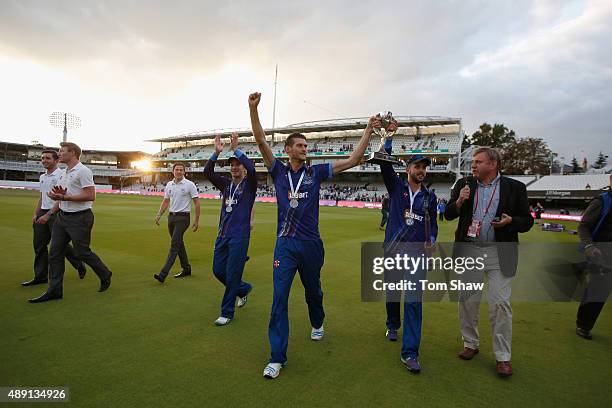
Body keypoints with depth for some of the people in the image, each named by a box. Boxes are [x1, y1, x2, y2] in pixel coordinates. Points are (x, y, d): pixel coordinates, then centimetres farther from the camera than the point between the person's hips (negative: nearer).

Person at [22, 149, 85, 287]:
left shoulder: (61, 175, -10)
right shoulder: (42, 177, 17)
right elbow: (41, 198, 23)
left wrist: (47, 215, -19)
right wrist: (36, 214, 13)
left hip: (56, 213, -8)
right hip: (43, 212, 8)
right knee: (39, 244, 6)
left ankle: (80, 266, 16)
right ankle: (40, 277, 13)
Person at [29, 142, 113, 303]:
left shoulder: (83, 171, -13)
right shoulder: (64, 173, 17)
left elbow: (90, 196, -22)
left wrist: (65, 197, -21)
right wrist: (50, 213, 13)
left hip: (79, 218, -9)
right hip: (62, 216, 9)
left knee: (82, 252, 0)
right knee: (55, 253, 6)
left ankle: (105, 275, 22)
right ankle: (54, 290, 13)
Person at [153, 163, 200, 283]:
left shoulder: (190, 184, -8)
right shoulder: (169, 185, 10)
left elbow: (197, 203, -7)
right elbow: (165, 201, 19)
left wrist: (196, 221, -10)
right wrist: (159, 215, 8)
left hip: (183, 217, -7)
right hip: (171, 216, 7)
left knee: (174, 244, -12)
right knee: (178, 243, 13)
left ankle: (163, 275, -16)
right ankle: (186, 269, 27)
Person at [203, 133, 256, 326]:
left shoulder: (249, 185, -3)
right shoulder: (226, 184, 11)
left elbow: (252, 169, -25)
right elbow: (207, 172, 0)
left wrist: (236, 149, -23)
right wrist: (217, 153, -13)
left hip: (240, 236, -6)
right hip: (223, 234, 6)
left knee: (232, 275, -1)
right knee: (218, 270, 11)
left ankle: (227, 313, 14)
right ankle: (243, 289, 36)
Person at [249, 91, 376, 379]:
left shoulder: (316, 172, 4)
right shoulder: (279, 171, 3)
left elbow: (353, 161, 3)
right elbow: (261, 141, -8)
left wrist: (368, 131, -2)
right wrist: (253, 109, -19)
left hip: (311, 244, 1)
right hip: (285, 244, -1)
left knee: (313, 290, 21)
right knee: (279, 298, -5)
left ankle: (317, 323, 52)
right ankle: (278, 357, 6)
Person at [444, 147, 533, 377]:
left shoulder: (515, 187, 0)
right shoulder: (464, 184, 4)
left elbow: (527, 221, 4)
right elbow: (448, 215, 5)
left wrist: (510, 221, -17)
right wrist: (458, 202, -14)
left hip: (499, 254, -2)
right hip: (468, 250, 2)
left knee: (500, 304, 0)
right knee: (467, 300, 11)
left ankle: (503, 357, 16)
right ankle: (470, 343, 31)